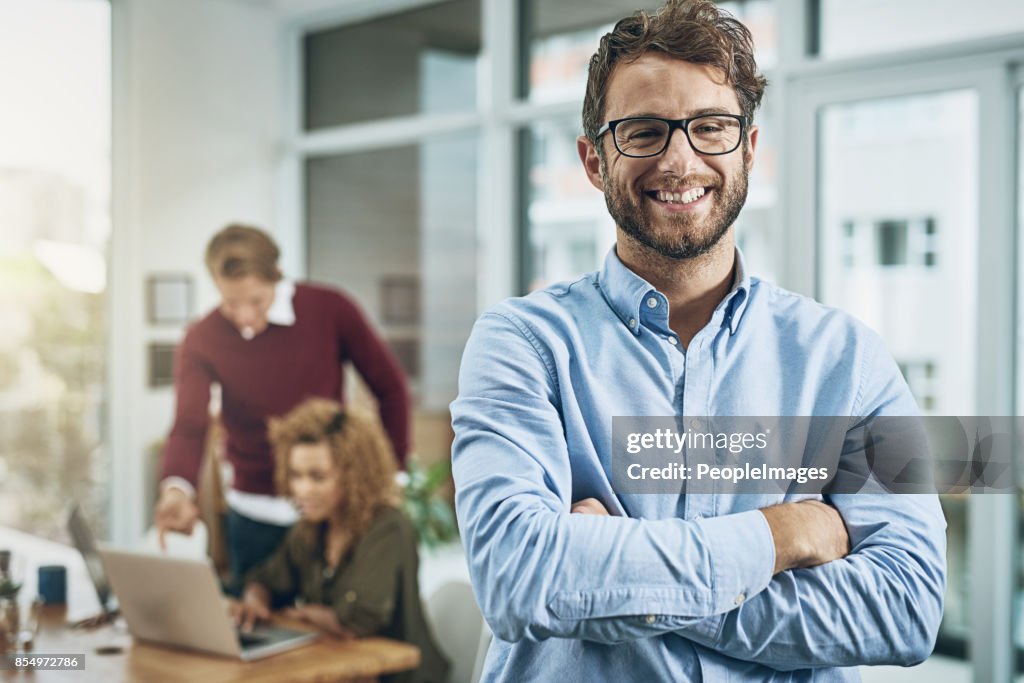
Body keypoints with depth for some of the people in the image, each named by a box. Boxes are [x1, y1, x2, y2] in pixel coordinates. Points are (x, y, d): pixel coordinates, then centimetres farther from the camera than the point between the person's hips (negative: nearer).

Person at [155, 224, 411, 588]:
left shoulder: (330, 310, -10)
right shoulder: (201, 343, -9)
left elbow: (390, 388, -1)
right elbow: (189, 427, -22)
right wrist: (177, 489, -43)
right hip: (255, 514, 1)